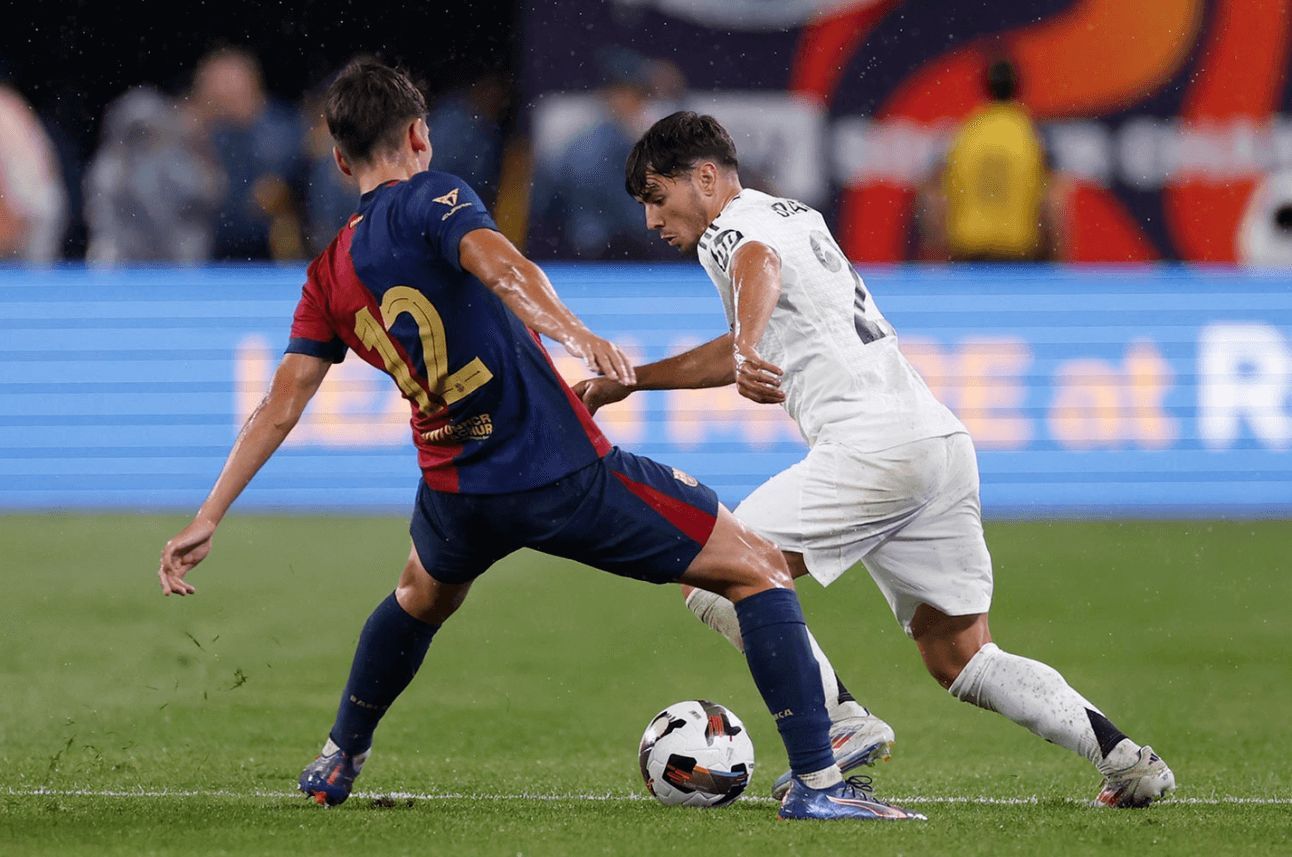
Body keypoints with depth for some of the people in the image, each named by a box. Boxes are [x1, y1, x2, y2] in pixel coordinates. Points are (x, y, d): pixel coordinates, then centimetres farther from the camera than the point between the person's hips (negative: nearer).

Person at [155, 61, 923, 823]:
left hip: (458, 495, 6)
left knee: (421, 598, 41)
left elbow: (279, 409, 8)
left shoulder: (329, 279, 12)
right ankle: (817, 782, -7)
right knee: (759, 568, 2)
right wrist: (574, 333, -41)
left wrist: (207, 522, 11)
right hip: (565, 473, -6)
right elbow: (496, 262, -25)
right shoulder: (429, 198, -4)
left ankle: (336, 764, 48)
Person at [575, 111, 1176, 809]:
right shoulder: (792, 216, 29)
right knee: (961, 659, 12)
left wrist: (748, 349, -45)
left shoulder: (731, 228, 1)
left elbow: (759, 264, -26)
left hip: (873, 444, -9)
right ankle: (1123, 756, -2)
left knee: (712, 575, -4)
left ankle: (844, 724, -14)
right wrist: (626, 382, 42)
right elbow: (737, 353, 42)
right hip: (944, 443, 9)